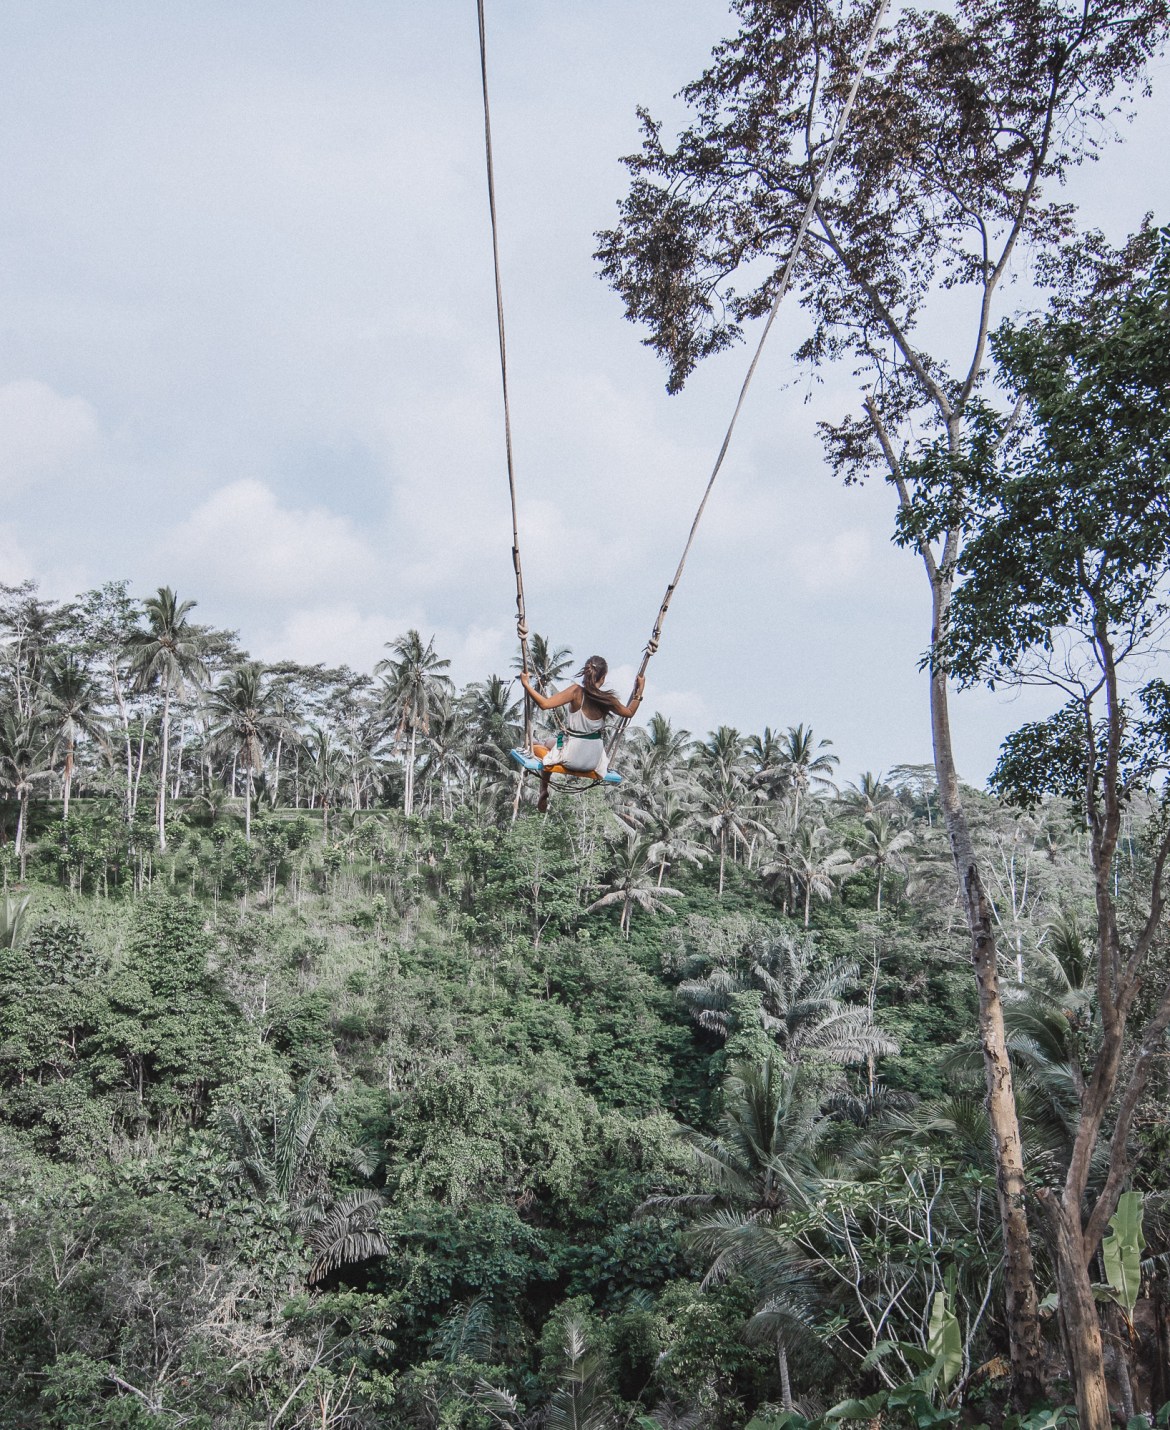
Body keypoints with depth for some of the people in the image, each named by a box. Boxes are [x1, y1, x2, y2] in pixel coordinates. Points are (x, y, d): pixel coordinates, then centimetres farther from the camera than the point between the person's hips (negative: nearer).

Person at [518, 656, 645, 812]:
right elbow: (629, 712, 11)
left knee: (537, 749, 24)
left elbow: (545, 703, -25)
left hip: (571, 758, -4)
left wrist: (526, 684, -16)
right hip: (594, 762, 4)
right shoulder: (608, 700, -9)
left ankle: (544, 791, 14)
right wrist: (639, 691, 22)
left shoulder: (577, 692, -20)